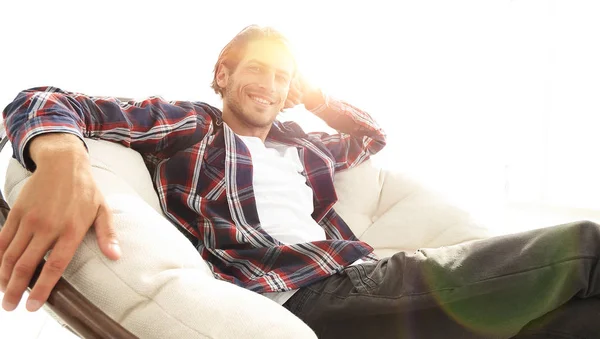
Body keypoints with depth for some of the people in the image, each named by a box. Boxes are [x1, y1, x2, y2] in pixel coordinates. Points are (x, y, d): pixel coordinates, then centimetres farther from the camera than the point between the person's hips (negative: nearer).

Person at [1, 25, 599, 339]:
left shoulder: (303, 148, 28)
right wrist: (64, 161, -22)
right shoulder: (187, 124, 12)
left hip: (371, 278, 7)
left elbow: (375, 135, 47)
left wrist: (311, 95, 34)